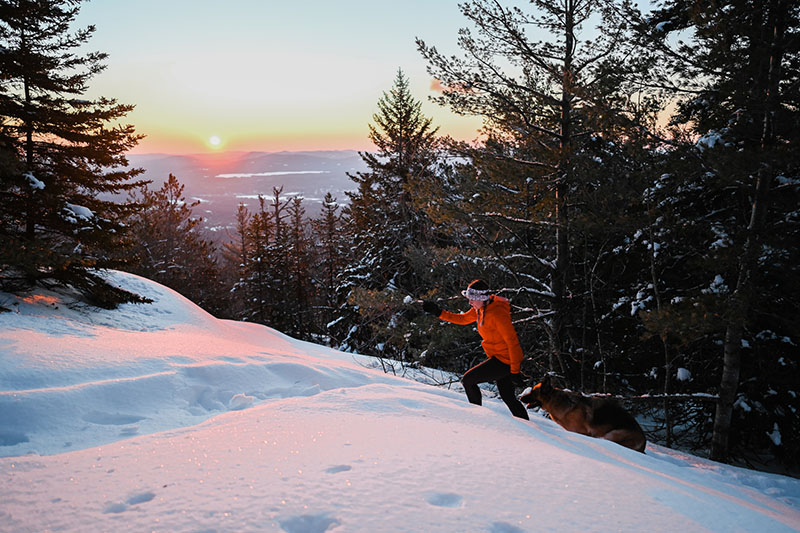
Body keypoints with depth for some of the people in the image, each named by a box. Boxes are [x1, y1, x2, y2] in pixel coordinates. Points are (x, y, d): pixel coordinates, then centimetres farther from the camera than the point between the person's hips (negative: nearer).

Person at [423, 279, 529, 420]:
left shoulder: (498, 313, -23)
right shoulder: (481, 309, 4)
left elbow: (513, 342, -23)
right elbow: (463, 319, 19)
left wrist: (515, 371, -22)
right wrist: (438, 312, 11)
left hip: (503, 360, -9)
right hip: (499, 358, 9)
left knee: (467, 380, -4)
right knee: (508, 397, 15)